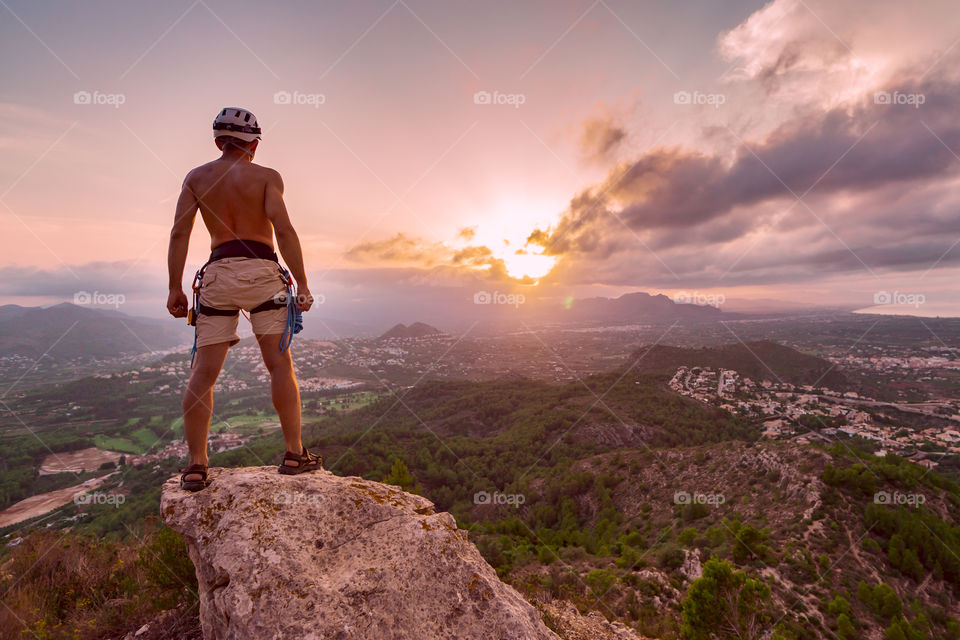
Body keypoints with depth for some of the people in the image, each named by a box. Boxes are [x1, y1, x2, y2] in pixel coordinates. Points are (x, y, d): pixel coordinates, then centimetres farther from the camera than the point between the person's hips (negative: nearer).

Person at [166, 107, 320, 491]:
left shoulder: (196, 177, 14)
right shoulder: (266, 176, 5)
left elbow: (179, 232, 5)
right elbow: (284, 230, -9)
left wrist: (175, 288, 7)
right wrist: (303, 284, -8)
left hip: (217, 273, 3)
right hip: (261, 271, -3)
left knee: (203, 373, 6)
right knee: (280, 364, 1)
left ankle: (196, 467, 9)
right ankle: (294, 453, 4)